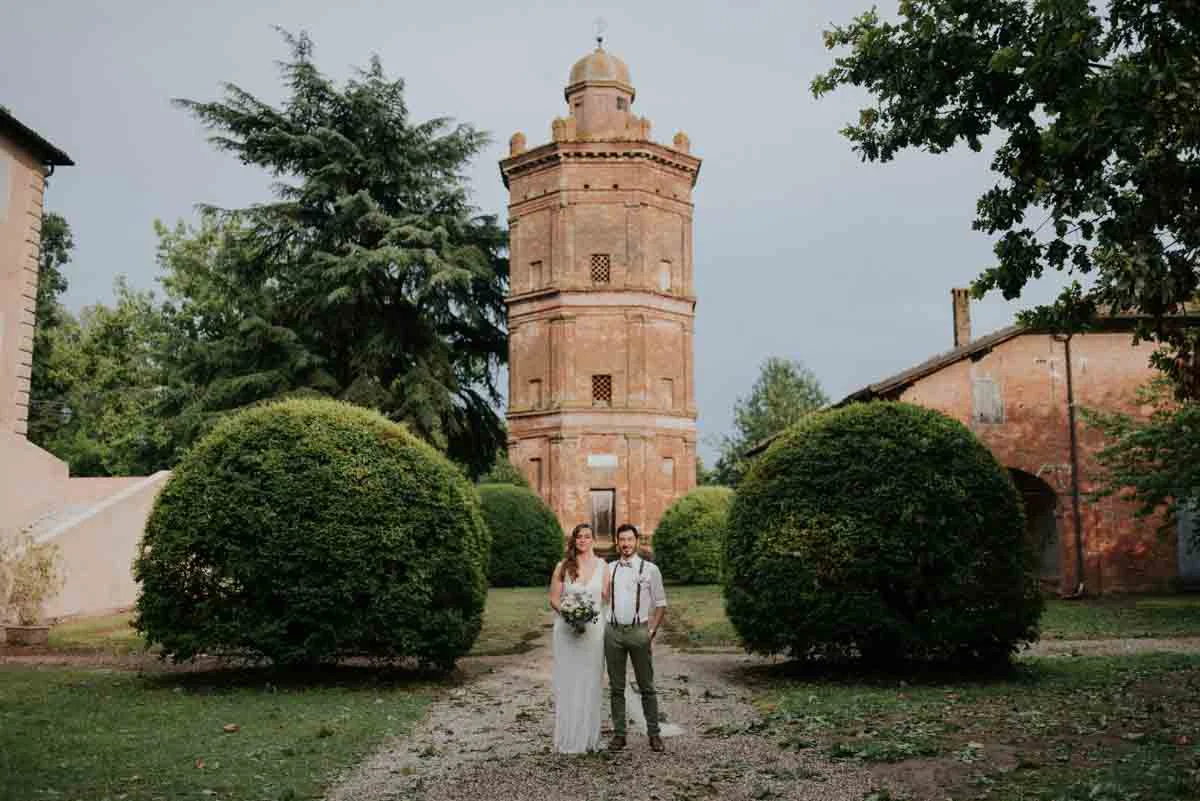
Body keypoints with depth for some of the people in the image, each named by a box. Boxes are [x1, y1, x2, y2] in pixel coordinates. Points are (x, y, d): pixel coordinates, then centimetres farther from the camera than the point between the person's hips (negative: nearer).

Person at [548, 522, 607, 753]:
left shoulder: (602, 565, 4)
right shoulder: (563, 567, 1)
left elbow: (607, 598, 4)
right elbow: (554, 599, 2)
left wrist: (592, 615, -10)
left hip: (594, 629, 1)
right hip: (567, 630, -1)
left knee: (591, 682, 5)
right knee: (567, 682, 2)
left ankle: (589, 738, 16)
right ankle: (568, 739, 10)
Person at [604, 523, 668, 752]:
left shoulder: (650, 569, 2)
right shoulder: (609, 569, 11)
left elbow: (661, 604, 3)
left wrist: (652, 631, -6)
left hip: (639, 631, -3)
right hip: (613, 631, 3)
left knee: (646, 686, 3)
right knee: (616, 687, 7)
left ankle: (654, 733, 11)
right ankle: (618, 733, 15)